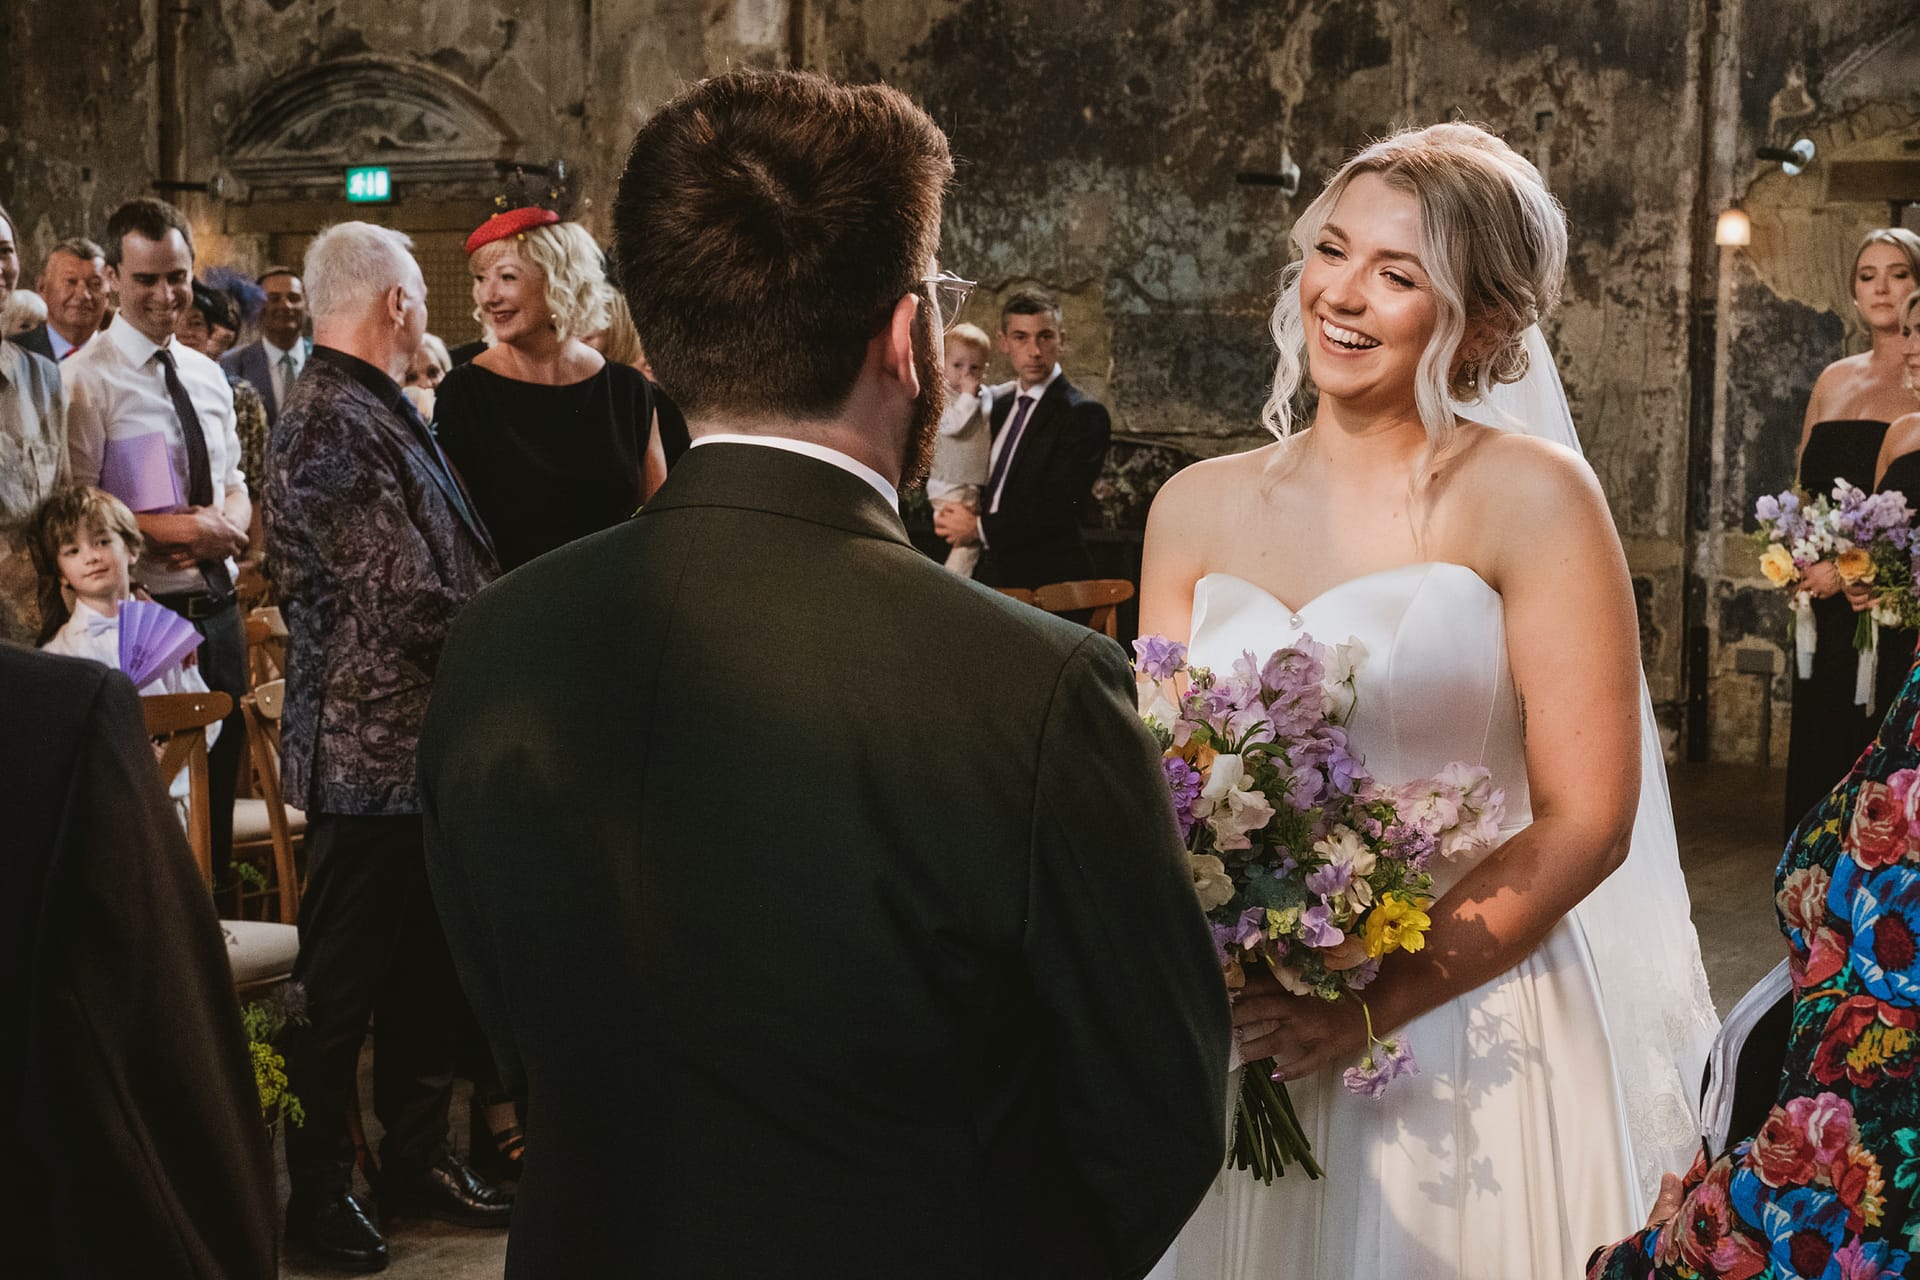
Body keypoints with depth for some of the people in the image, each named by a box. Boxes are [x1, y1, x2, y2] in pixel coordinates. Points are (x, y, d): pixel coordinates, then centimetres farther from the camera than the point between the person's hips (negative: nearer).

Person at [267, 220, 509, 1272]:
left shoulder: (378, 413, 13)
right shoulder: (330, 428, -20)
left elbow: (452, 566, 20)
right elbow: (411, 605, -24)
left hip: (428, 742, 10)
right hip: (371, 748, -10)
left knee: (430, 972, 18)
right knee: (342, 983, 4)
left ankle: (418, 1157, 31)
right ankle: (316, 1188, 17)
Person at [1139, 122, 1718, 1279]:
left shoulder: (1530, 497, -8)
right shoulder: (1197, 509, 5)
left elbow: (1585, 822, -11)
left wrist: (1373, 1004, -17)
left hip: (1465, 1034, -4)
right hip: (1230, 1045, 4)